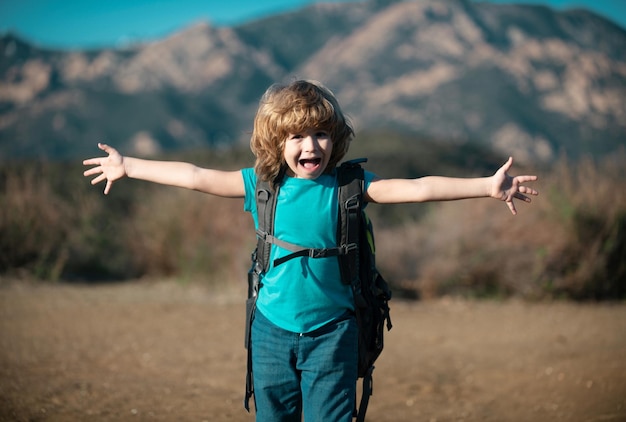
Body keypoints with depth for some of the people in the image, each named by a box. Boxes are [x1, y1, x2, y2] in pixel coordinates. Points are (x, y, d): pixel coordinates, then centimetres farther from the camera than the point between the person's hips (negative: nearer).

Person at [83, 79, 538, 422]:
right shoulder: (261, 185, -3)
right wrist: (127, 166, 2)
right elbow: (195, 177, 0)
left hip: (331, 331, -2)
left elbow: (417, 188, -16)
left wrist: (487, 186, -25)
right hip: (273, 329, 2)